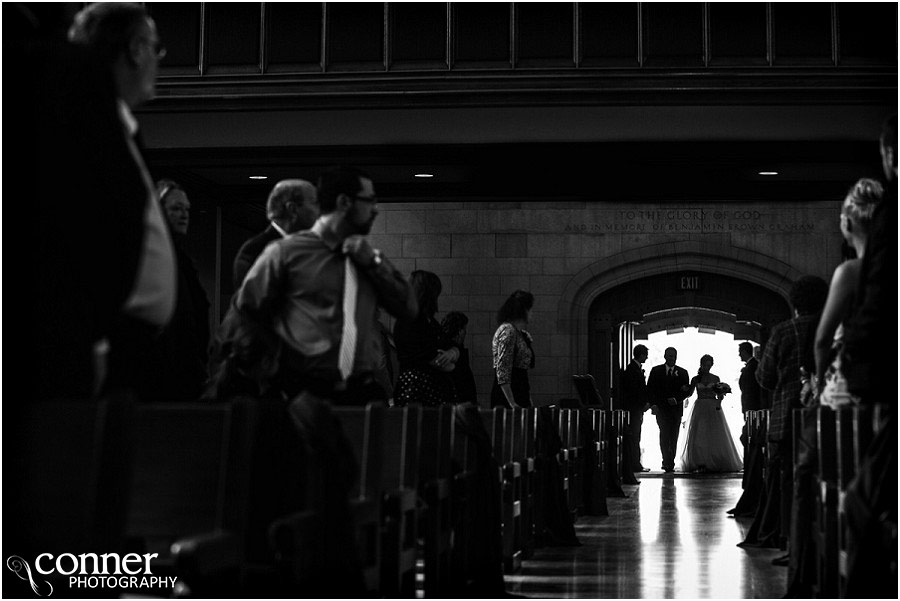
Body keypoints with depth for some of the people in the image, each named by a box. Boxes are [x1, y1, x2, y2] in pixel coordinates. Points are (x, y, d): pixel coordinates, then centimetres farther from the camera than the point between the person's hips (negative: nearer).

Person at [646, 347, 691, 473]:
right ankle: (667, 462, -19)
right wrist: (653, 404, -7)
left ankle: (670, 463, 10)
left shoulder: (682, 372, 9)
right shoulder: (656, 371, 7)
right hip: (661, 408, -2)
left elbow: (686, 391, 6)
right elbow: (650, 389, 4)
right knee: (664, 433, -14)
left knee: (673, 436, 3)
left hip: (676, 408, 2)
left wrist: (676, 399, -11)